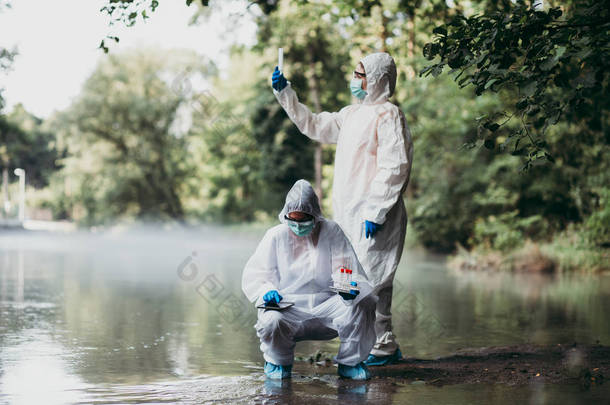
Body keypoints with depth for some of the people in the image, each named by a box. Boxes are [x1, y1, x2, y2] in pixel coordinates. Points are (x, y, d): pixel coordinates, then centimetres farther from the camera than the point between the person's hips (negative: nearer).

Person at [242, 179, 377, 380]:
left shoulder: (331, 232, 4)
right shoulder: (276, 236, 3)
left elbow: (347, 269, 0)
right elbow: (253, 275, 1)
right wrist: (267, 291, -21)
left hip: (327, 307, 1)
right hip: (289, 308, -1)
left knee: (361, 303, -26)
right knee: (271, 321, -34)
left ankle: (350, 362, -1)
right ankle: (278, 362, 4)